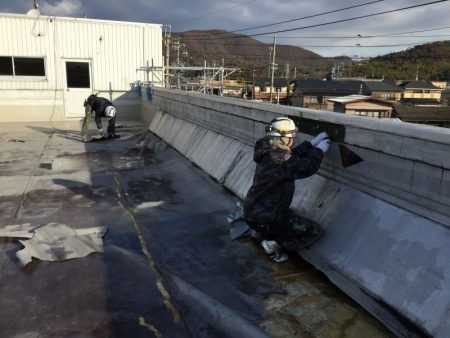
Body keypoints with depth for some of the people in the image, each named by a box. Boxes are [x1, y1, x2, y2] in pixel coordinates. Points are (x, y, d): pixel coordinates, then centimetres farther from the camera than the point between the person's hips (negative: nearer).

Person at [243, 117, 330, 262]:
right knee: (314, 231, 2)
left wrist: (312, 143, 11)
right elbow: (306, 168, -23)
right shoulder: (278, 157, -26)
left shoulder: (269, 151, 3)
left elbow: (292, 156, 14)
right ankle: (273, 244, -6)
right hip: (265, 219, -9)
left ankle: (260, 233, 20)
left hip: (253, 211, 9)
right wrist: (319, 150, -7)